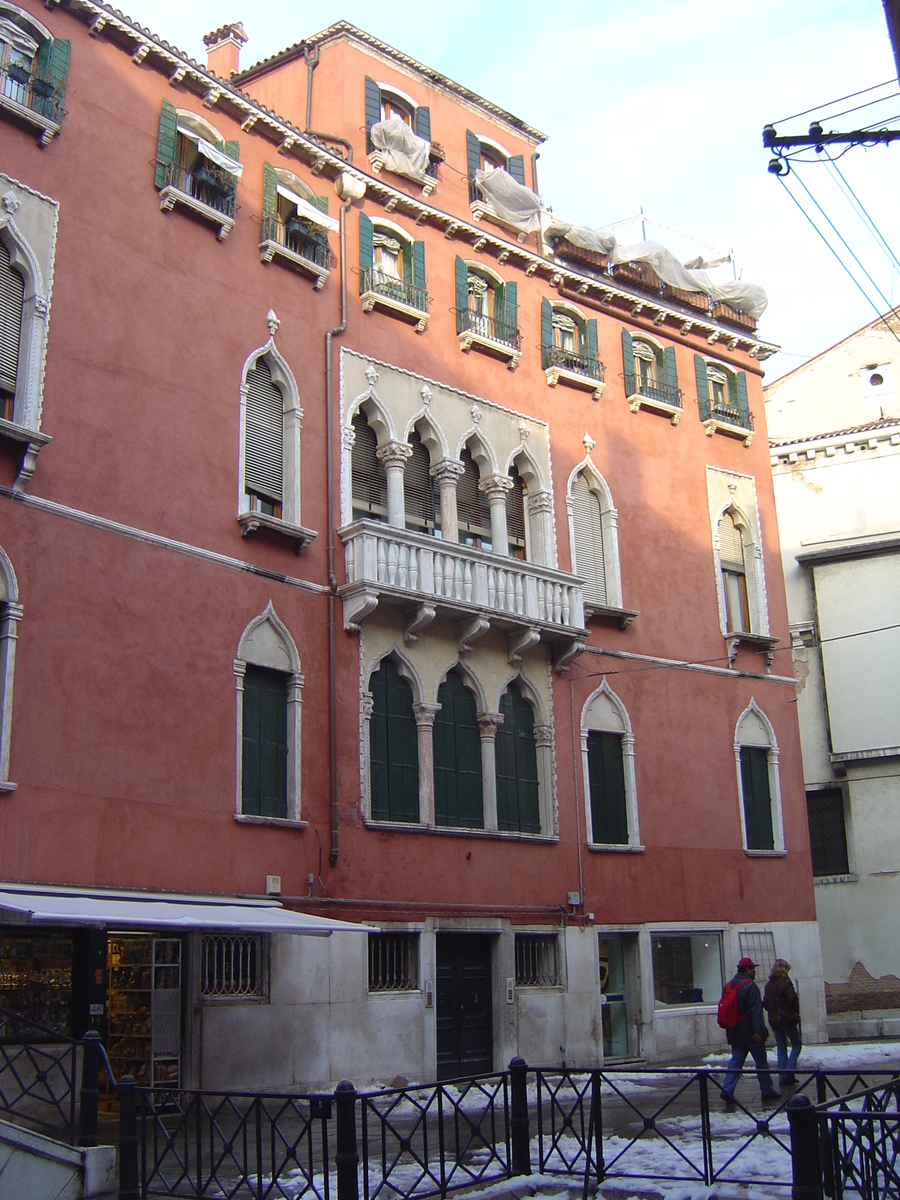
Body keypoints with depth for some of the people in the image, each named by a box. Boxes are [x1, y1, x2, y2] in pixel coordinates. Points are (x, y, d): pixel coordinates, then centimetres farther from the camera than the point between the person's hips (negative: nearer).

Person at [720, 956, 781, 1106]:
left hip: (735, 1032, 7)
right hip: (750, 1032, -7)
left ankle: (727, 1089, -8)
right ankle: (767, 1090, 14)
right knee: (761, 1061, 6)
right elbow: (755, 1011, -21)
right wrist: (758, 1030, -23)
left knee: (736, 1059, 5)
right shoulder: (750, 986, -14)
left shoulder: (729, 986, 11)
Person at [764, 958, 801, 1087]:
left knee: (781, 1048, 12)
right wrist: (796, 1014, -3)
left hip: (774, 1020, 6)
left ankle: (783, 1077, 10)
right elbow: (793, 1000, -18)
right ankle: (789, 1072, -4)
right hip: (787, 1019, -6)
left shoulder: (768, 985, 8)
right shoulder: (785, 982, -12)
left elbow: (765, 1003, 10)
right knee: (796, 1045, 8)